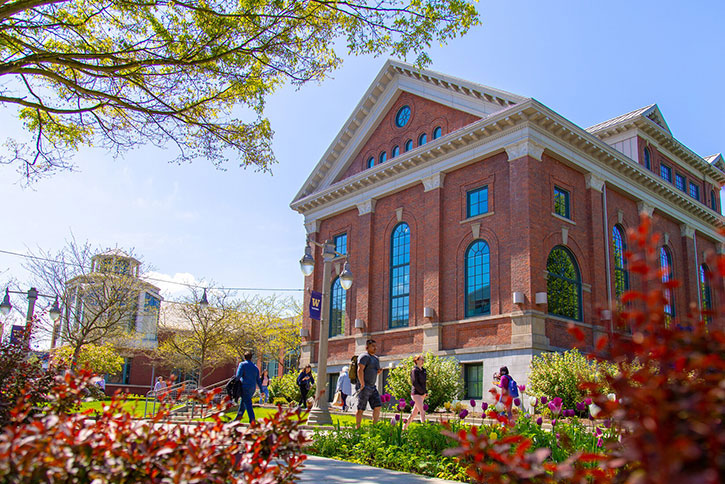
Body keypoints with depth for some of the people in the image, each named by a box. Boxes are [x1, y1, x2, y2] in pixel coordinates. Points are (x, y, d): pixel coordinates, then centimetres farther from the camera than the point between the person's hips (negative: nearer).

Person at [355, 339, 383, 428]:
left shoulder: (376, 358, 18)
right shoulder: (364, 356, -9)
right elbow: (360, 370, -20)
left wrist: (379, 371, 6)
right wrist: (363, 385, -23)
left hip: (372, 387, 8)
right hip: (364, 387, -8)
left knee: (377, 407, 2)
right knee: (361, 409, -3)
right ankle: (357, 429, 3)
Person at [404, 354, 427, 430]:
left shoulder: (423, 370, 15)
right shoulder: (414, 370, -9)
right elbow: (414, 383, -15)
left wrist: (426, 392, 9)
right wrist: (422, 392, -13)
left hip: (422, 394, 8)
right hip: (416, 393, -8)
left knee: (414, 412, 11)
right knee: (422, 412, -12)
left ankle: (405, 427, 21)